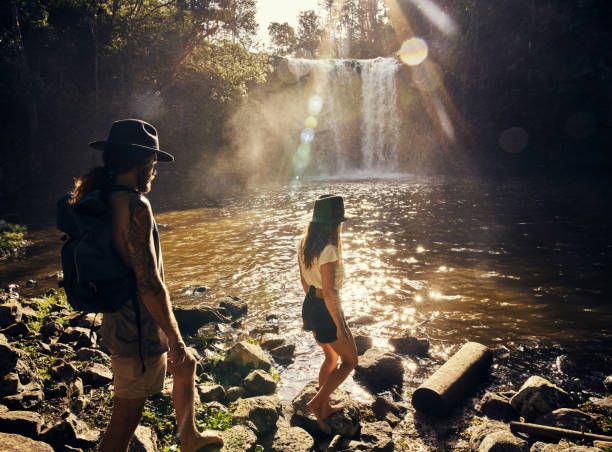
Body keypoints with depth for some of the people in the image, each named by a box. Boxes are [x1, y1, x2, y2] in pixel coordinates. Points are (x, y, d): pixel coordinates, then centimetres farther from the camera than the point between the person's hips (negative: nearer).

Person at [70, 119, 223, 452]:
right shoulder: (135, 205, -24)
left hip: (119, 322, 10)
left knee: (185, 365, 29)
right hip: (138, 333, -10)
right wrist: (174, 338, -16)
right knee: (123, 424, 4)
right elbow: (150, 284, -26)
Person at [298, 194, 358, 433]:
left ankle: (325, 408, 38)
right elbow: (329, 292, -25)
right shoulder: (328, 250, -26)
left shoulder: (304, 243, 0)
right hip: (326, 310, -9)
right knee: (349, 361, 12)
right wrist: (340, 325, -16)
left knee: (331, 358, 25)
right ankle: (317, 402, 11)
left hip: (310, 306, 9)